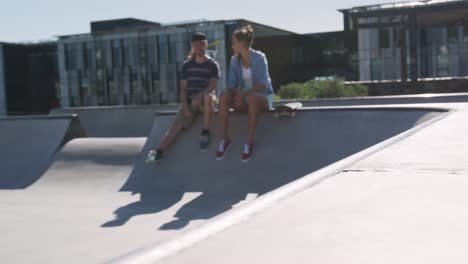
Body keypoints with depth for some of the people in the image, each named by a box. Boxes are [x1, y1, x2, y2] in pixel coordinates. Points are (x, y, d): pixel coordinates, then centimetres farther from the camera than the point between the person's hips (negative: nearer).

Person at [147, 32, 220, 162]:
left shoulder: (212, 64, 2)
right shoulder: (187, 65, 10)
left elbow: (213, 86, -10)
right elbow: (183, 88, 6)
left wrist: (200, 96, -27)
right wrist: (185, 107, -9)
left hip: (205, 102, -3)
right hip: (189, 101, 3)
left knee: (208, 96, -39)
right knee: (177, 124, -21)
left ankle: (205, 133, -29)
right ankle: (159, 152, -34)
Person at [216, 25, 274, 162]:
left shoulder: (259, 57, -11)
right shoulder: (234, 60, 4)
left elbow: (263, 84, -19)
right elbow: (232, 84, 0)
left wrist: (244, 93, -30)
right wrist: (237, 95, -22)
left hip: (263, 97, -4)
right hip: (244, 97, 4)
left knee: (252, 97, -41)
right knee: (224, 96, -27)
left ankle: (249, 142, -37)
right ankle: (224, 139, -27)